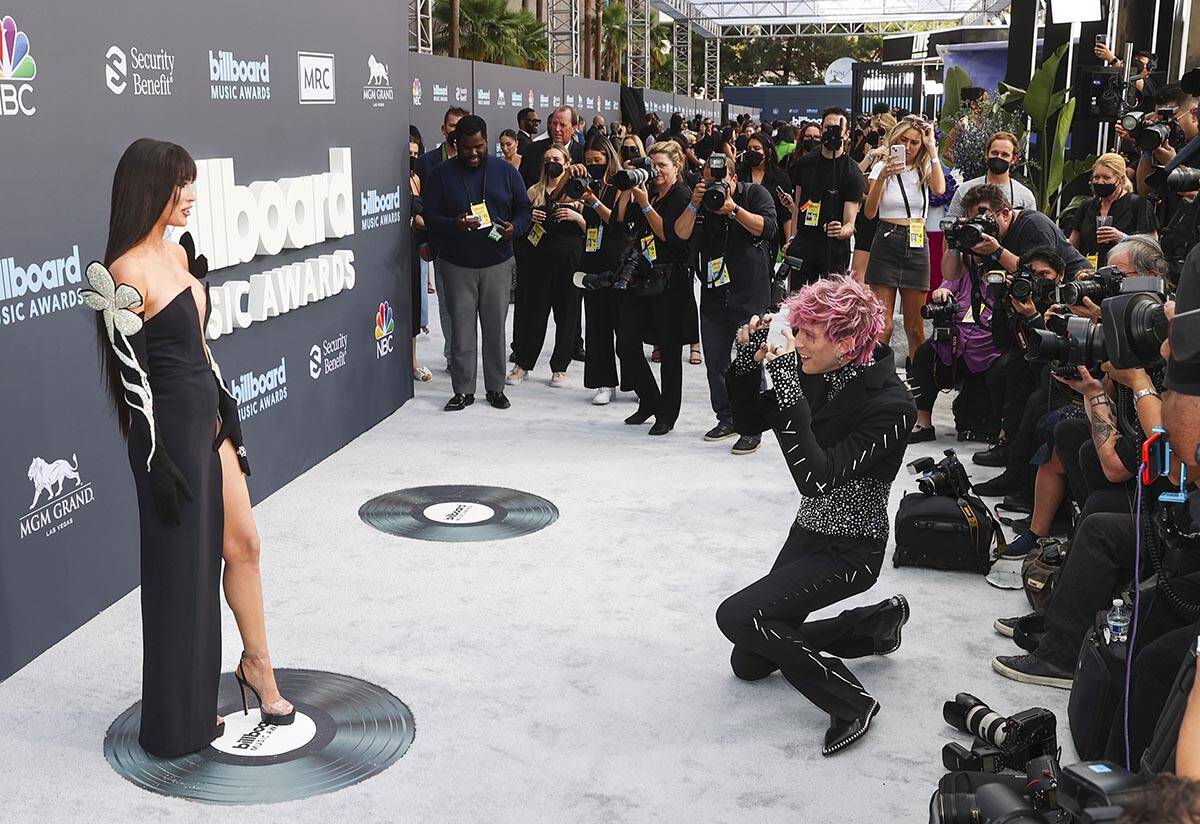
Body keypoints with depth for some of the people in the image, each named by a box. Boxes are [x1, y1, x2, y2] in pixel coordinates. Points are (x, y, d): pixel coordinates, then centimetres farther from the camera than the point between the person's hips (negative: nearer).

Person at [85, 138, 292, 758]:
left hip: (209, 420, 8)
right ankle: (178, 722, 22)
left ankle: (257, 665, 33)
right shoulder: (127, 273, -18)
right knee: (181, 569, 5)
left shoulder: (179, 253, 8)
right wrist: (157, 461, -17)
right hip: (169, 430, -8)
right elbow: (132, 374, -18)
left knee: (243, 543, 14)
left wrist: (229, 417, 17)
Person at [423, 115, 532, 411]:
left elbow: (525, 209, 9)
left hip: (497, 263, 1)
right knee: (462, 330, 2)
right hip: (457, 265, -1)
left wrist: (514, 227, -13)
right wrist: (455, 224, -21)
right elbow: (429, 215, -1)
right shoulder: (442, 174, 2)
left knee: (495, 328, 5)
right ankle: (463, 390, 11)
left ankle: (495, 387, 16)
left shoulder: (506, 172, 5)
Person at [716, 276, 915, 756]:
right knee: (749, 662, 14)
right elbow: (748, 422, 4)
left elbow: (816, 477, -34)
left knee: (737, 616, -23)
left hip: (850, 552, -8)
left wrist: (787, 387, -37)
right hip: (809, 532, 8)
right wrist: (749, 356, -12)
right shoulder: (813, 376, -5)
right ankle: (878, 622, 29)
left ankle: (851, 702, -7)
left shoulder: (890, 405, -25)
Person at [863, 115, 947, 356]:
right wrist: (882, 177, -21)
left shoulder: (925, 169, 8)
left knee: (915, 326, 7)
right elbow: (870, 212, -8)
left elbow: (939, 189, -16)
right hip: (886, 245, -2)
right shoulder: (882, 167, 3)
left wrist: (932, 148, -10)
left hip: (917, 246, 2)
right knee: (882, 324, -8)